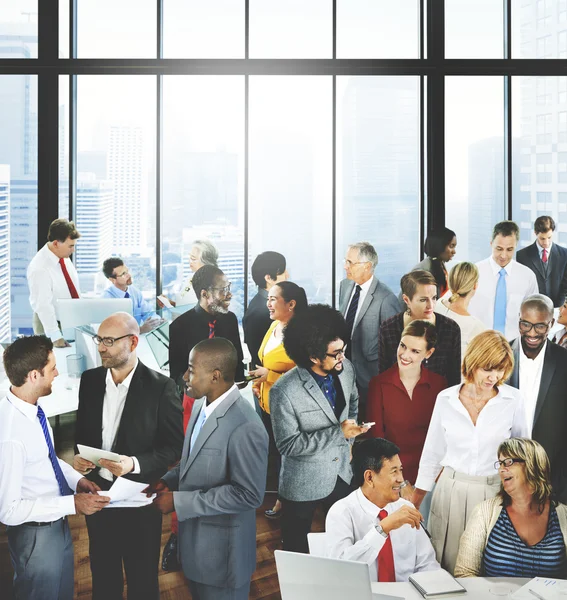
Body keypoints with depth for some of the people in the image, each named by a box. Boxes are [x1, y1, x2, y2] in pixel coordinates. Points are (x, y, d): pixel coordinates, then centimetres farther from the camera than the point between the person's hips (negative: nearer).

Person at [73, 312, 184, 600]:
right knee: (102, 573, 18)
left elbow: (174, 446, -11)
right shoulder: (90, 380, 1)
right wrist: (79, 457, -8)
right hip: (97, 492, 4)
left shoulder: (160, 387, -14)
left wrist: (134, 464, -25)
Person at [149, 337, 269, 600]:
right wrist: (169, 480, -3)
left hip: (221, 548, -8)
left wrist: (179, 501, -24)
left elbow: (248, 494, -26)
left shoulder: (245, 428, -29)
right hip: (195, 537, 8)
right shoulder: (202, 405, 1)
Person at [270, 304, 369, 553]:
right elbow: (288, 445, -24)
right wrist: (338, 432, -29)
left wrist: (350, 437, 1)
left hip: (341, 473, 5)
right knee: (297, 549, 14)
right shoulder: (284, 392, -28)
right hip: (304, 485, -5)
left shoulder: (346, 369, -9)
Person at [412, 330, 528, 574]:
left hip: (494, 492, -1)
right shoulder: (446, 399, -2)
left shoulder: (513, 400, -5)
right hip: (451, 490, 1)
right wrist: (414, 502, 8)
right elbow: (433, 453, 7)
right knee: (446, 568, 7)